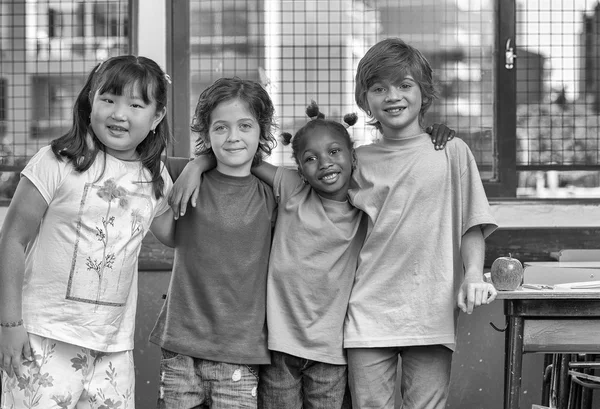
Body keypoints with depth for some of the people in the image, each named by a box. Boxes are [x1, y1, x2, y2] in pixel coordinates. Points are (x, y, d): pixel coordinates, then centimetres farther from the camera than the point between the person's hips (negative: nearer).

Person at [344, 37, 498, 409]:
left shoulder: (451, 152, 5)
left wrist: (474, 277, -12)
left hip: (431, 312, -1)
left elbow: (472, 224, 1)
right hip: (369, 312, 2)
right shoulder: (360, 161, 10)